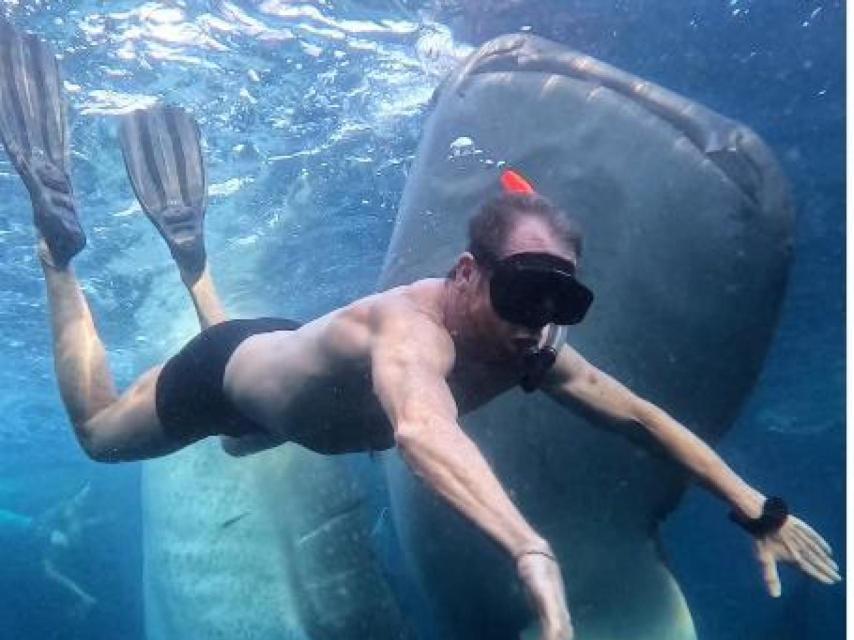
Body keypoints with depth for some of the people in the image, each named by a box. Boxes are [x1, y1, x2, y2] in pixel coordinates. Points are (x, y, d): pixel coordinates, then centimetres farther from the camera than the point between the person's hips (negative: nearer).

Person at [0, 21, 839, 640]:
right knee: (96, 432, 21)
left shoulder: (530, 351, -24)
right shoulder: (412, 329, -47)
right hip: (230, 372, -6)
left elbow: (642, 416, -16)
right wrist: (532, 552, -82)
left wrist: (761, 513, -17)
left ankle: (188, 241, 43)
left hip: (298, 364, 7)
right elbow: (421, 431, -69)